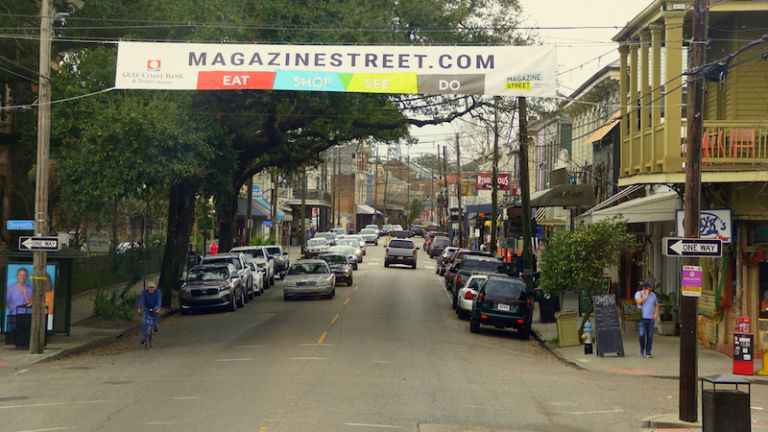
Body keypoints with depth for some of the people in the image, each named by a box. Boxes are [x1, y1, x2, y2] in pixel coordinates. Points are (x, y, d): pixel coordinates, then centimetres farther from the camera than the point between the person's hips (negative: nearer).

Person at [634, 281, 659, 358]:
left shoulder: (653, 295, 8)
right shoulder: (639, 293, -2)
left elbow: (656, 305, 17)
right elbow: (639, 302, -20)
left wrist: (656, 314, 1)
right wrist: (646, 296, -15)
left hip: (650, 319, 3)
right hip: (641, 318, -3)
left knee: (650, 336, -1)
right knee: (641, 335, -14)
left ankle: (648, 352, 8)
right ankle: (642, 349, 10)